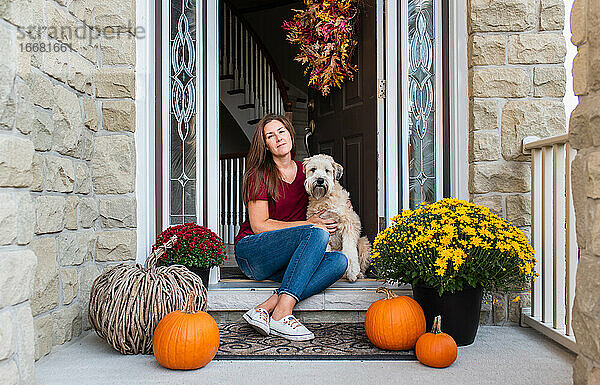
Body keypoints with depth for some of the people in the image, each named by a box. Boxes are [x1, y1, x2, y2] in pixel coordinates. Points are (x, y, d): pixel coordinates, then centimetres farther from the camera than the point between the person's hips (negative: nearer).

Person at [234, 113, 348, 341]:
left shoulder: (305, 171, 12)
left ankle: (265, 308, -31)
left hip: (284, 262, 6)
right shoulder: (259, 174, -5)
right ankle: (281, 314, -36)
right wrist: (308, 224, -14)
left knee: (339, 261, -23)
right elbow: (259, 225, -11)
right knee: (317, 233, -29)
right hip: (250, 251, -6)